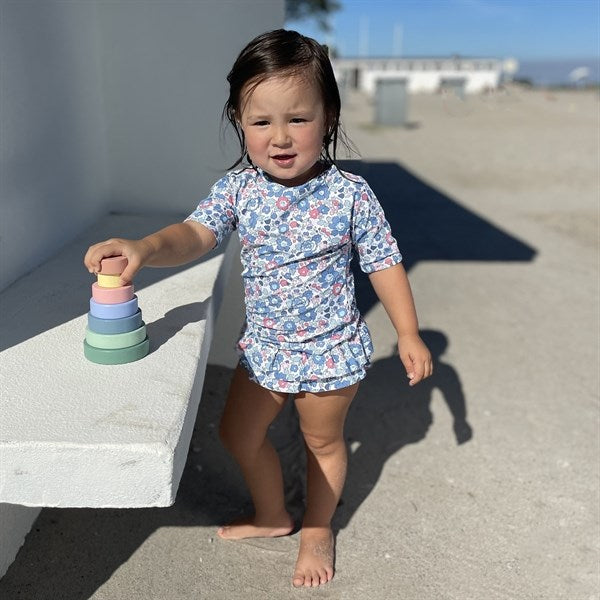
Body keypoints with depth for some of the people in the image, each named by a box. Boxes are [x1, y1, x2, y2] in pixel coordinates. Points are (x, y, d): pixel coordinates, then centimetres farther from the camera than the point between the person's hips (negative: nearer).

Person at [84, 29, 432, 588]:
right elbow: (195, 235, -22)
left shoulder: (349, 194, -16)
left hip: (331, 352, -3)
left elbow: (384, 264, -8)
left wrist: (408, 335, -6)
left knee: (322, 441, 17)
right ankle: (272, 514, 48)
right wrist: (144, 247, -44)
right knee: (238, 433, 20)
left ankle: (318, 529, 46)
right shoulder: (237, 188, -10)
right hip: (263, 347, 4)